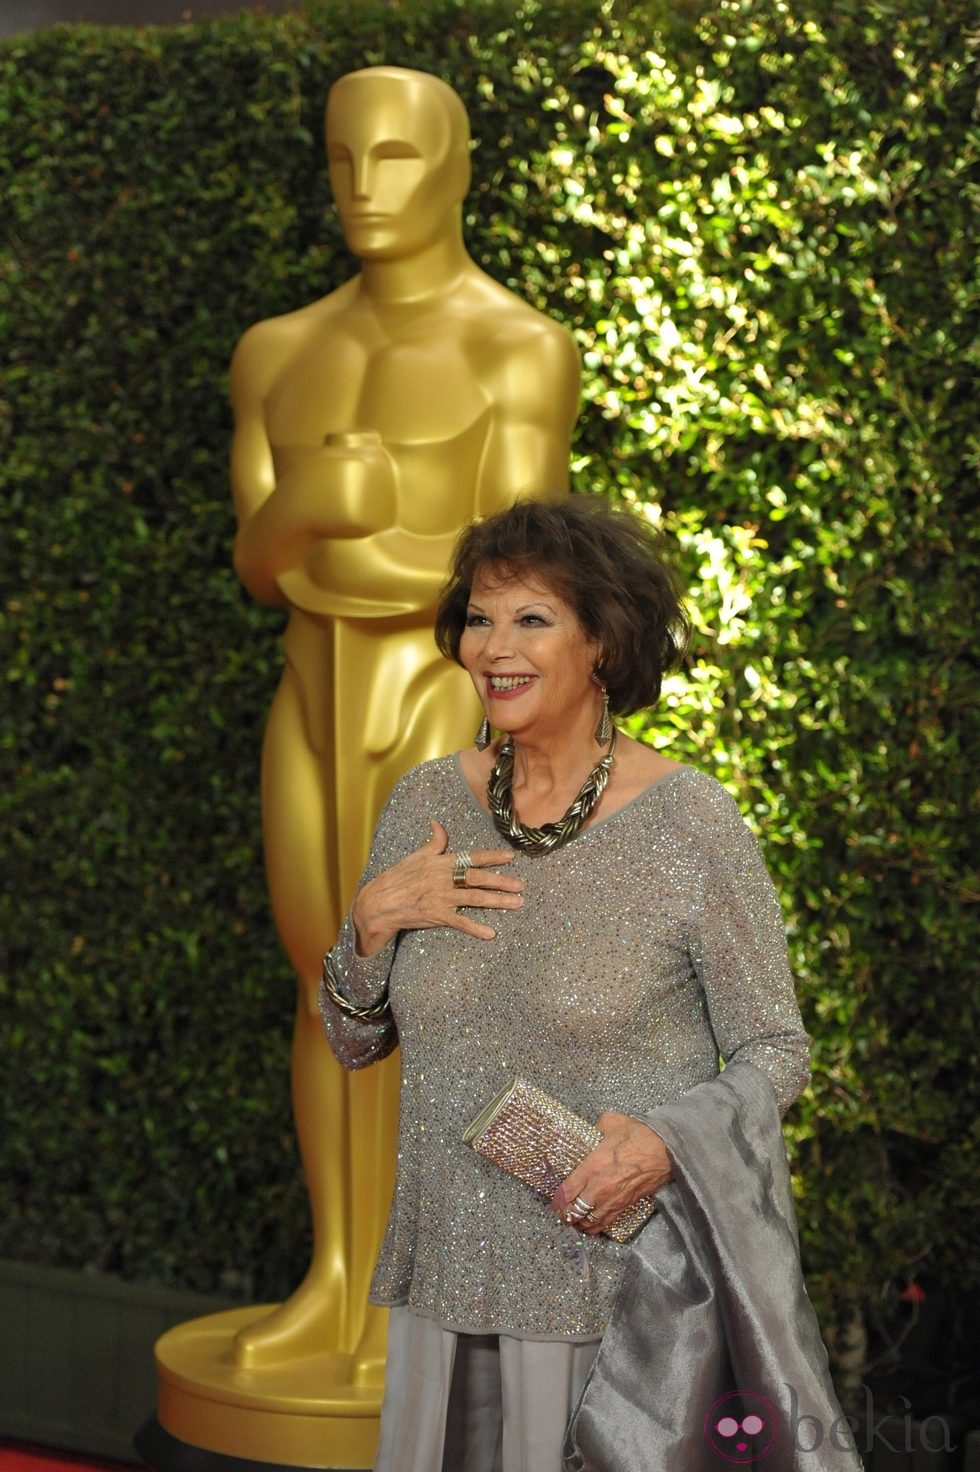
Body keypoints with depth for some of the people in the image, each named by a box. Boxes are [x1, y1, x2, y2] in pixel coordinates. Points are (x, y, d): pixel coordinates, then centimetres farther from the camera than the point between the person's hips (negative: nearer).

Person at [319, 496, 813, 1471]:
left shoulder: (689, 822, -9)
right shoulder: (427, 802, 4)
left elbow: (776, 1052, -4)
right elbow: (352, 1042, 11)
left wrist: (669, 1141, -21)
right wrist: (373, 920, -7)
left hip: (624, 1295, -4)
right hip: (449, 1281, 4)